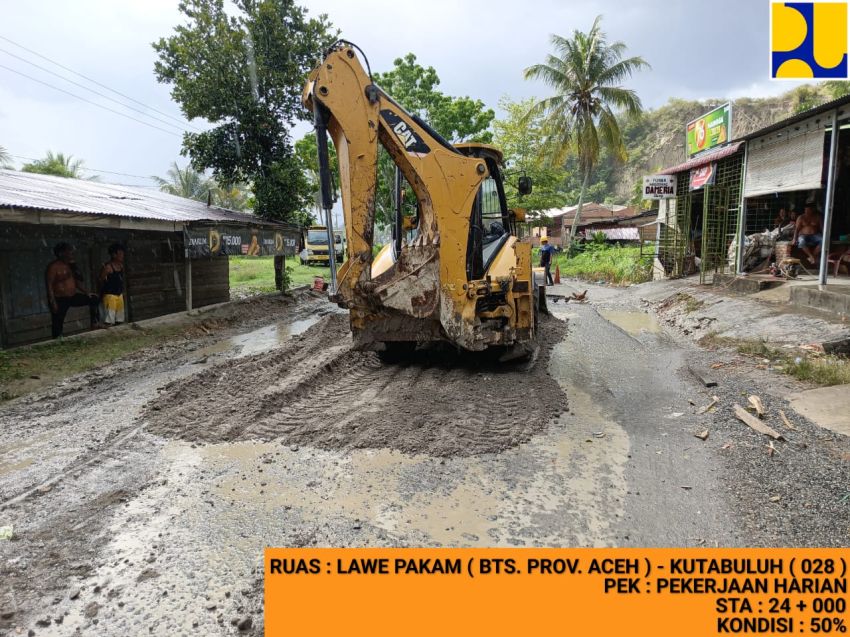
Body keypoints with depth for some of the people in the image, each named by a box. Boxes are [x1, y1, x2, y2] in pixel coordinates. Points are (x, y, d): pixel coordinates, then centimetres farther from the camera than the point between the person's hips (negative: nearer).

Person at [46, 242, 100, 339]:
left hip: (73, 296, 7)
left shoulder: (71, 265, 8)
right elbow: (49, 285, -17)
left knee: (93, 298, -2)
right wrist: (53, 302, -23)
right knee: (58, 324, -1)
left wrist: (86, 292, 1)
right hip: (60, 299, -7)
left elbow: (77, 281, 14)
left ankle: (94, 323, -1)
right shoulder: (53, 266, -13)